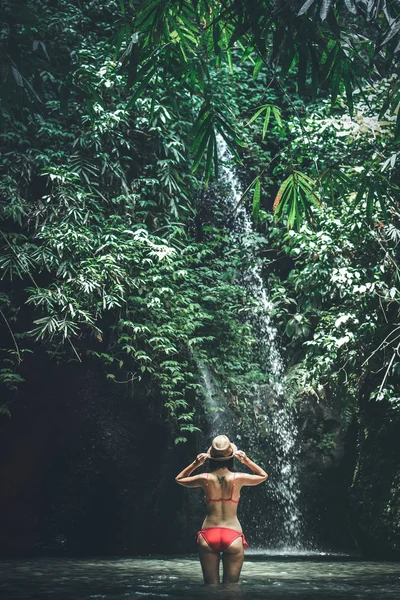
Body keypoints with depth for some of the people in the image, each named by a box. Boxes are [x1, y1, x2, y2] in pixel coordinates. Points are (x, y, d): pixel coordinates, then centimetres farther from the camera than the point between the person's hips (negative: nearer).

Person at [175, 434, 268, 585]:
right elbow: (263, 475, 17)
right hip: (233, 535, -1)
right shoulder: (238, 478, -4)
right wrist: (246, 460, 9)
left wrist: (195, 464, 10)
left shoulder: (205, 478, -1)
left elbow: (179, 479, 19)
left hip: (208, 535, 1)